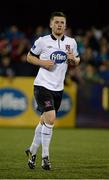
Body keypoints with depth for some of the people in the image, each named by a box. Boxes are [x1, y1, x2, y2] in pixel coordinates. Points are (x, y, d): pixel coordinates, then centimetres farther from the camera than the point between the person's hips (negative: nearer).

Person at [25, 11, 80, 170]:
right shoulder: (42, 41, -5)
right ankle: (45, 156, -9)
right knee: (51, 118, -19)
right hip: (42, 85, -5)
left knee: (44, 121, 14)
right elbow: (29, 57, 5)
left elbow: (77, 61, 18)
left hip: (58, 88, 5)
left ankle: (32, 151, 33)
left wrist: (73, 59, -6)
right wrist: (43, 63, -12)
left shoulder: (71, 42, 6)